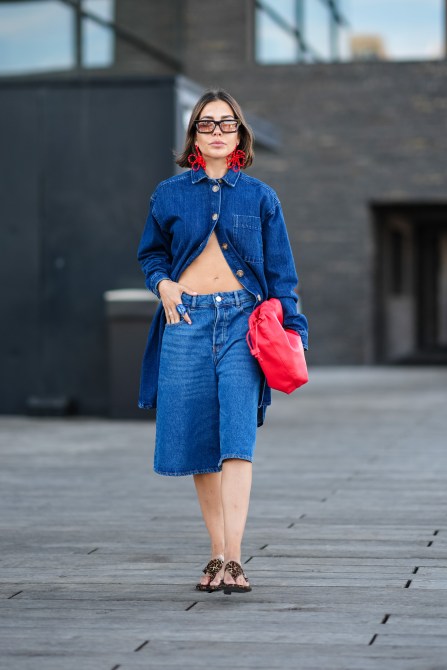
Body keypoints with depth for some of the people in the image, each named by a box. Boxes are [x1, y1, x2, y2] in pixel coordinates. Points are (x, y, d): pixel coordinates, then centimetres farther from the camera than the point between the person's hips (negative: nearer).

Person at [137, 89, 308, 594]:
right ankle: (217, 555, 13)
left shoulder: (259, 197, 8)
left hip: (241, 320, -2)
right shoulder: (170, 194, 10)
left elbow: (281, 271, 9)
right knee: (197, 441, 3)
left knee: (237, 437, -14)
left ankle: (233, 559, -20)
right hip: (187, 321, 2)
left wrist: (291, 328, 0)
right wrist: (162, 283, 0)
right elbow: (150, 253, 21)